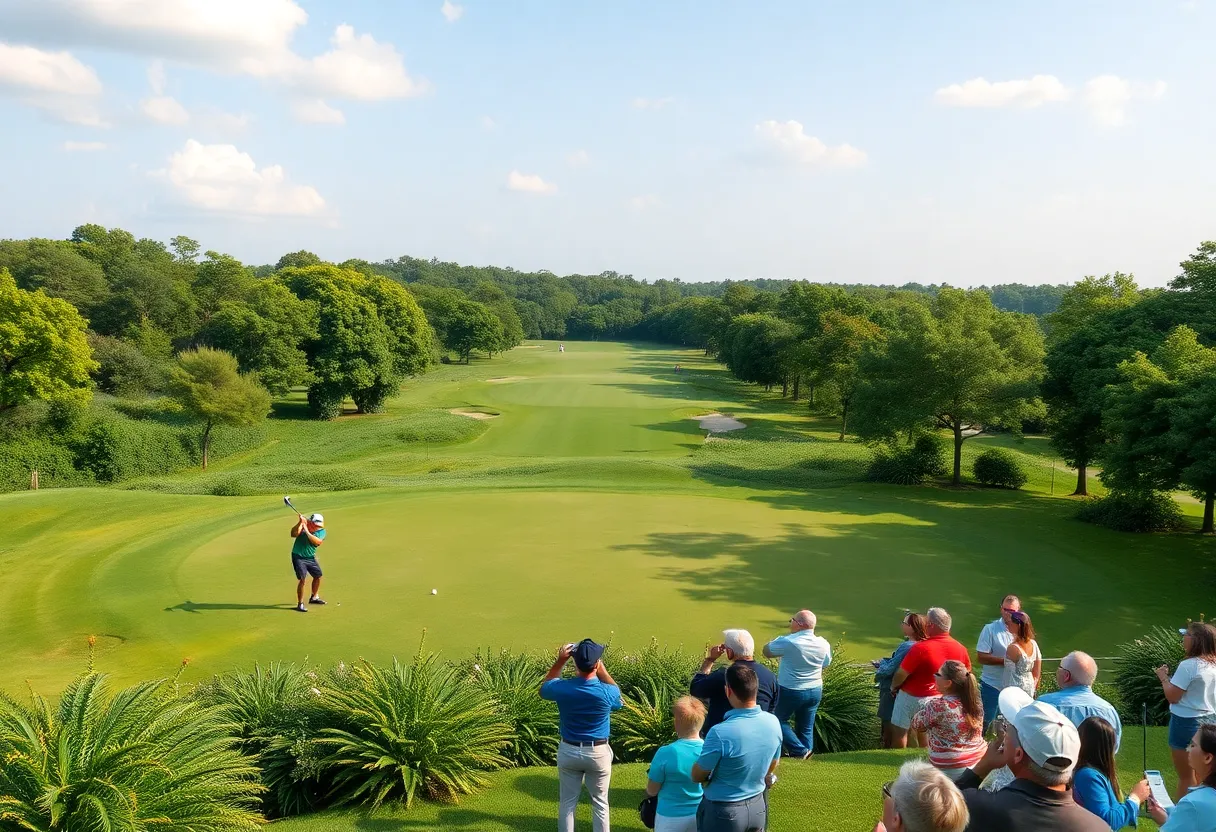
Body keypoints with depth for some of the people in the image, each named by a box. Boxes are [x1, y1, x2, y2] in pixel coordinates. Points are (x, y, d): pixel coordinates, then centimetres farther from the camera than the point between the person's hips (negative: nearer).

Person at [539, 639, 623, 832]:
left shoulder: (562, 688, -18)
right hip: (599, 752, -1)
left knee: (567, 803, 15)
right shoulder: (607, 692, -21)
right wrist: (601, 669, 1)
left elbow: (544, 688, 7)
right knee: (600, 803, 14)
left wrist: (559, 661, -1)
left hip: (569, 751, 1)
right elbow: (616, 693, 6)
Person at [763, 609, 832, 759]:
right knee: (806, 727, 15)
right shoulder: (823, 644, -5)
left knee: (778, 719, 13)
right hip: (815, 691, 5)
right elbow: (826, 665, 10)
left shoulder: (788, 642, -23)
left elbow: (767, 651, -10)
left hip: (790, 691, -5)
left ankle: (799, 751, 5)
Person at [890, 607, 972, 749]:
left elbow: (901, 674, -21)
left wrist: (893, 687, -2)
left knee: (900, 731, 11)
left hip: (912, 697, -5)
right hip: (939, 698, 6)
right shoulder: (960, 649, -11)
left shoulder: (921, 648, -29)